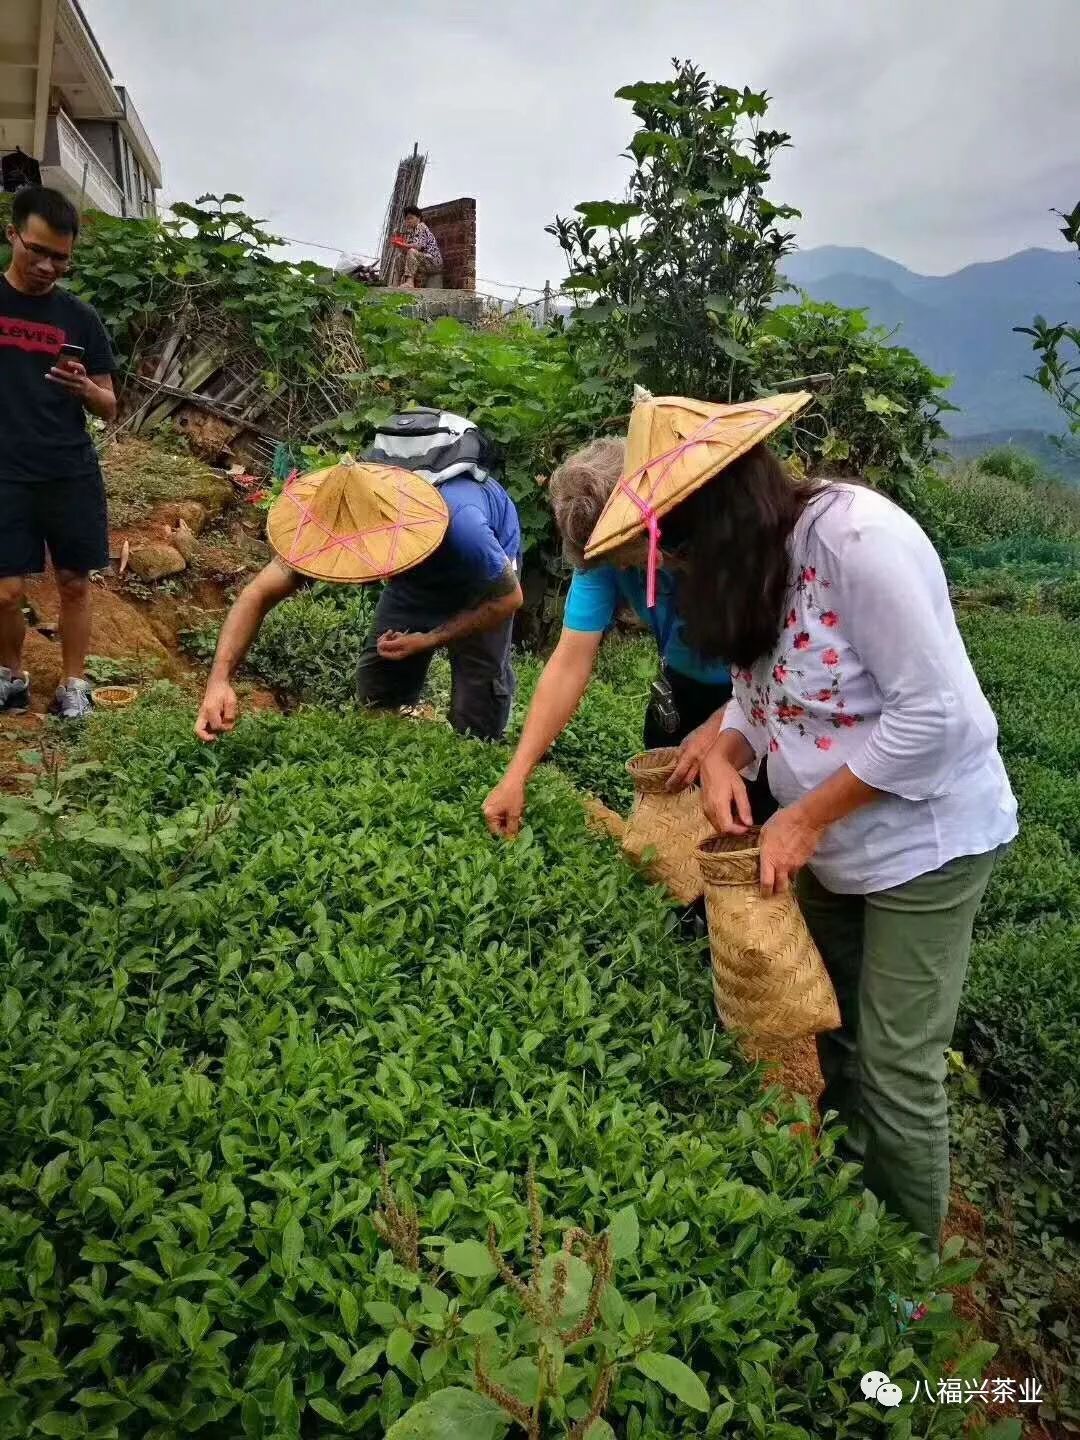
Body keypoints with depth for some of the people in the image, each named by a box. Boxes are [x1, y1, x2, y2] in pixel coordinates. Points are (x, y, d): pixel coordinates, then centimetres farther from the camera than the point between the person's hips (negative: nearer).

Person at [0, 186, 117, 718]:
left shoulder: (80, 318, 7)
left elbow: (109, 409, 7)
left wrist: (84, 387, -13)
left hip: (73, 473, 2)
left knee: (74, 581, 4)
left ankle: (73, 685, 17)